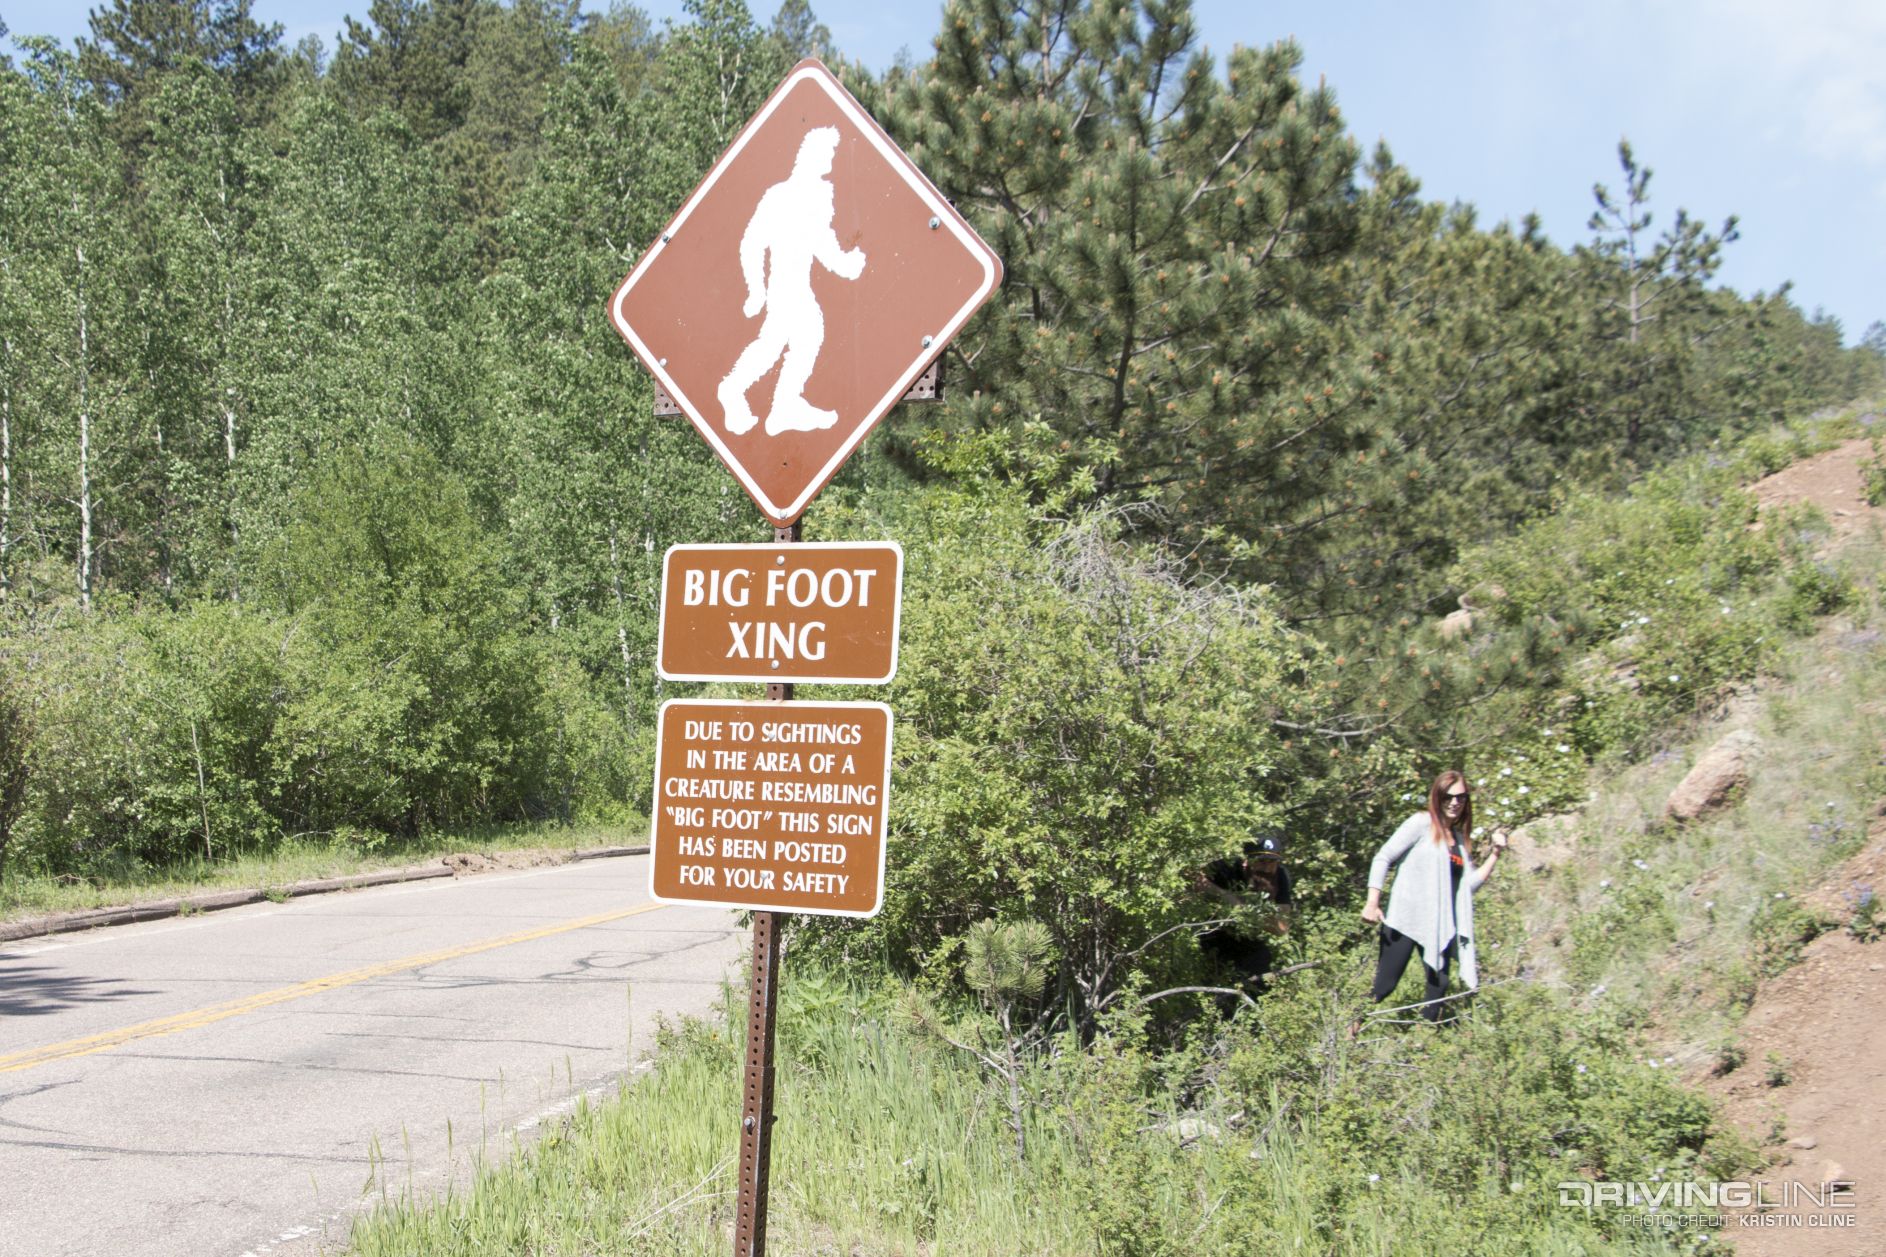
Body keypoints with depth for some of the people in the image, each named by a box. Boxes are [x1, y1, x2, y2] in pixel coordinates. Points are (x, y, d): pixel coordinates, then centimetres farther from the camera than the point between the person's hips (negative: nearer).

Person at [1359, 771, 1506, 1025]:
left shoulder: (1461, 839, 16)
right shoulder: (1421, 823, -3)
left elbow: (1471, 883, 13)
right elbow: (1382, 859, -6)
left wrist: (1495, 854, 5)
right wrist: (1372, 903, -13)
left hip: (1440, 926, 6)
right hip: (1405, 920, -6)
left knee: (1438, 988, 6)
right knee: (1383, 986, -8)